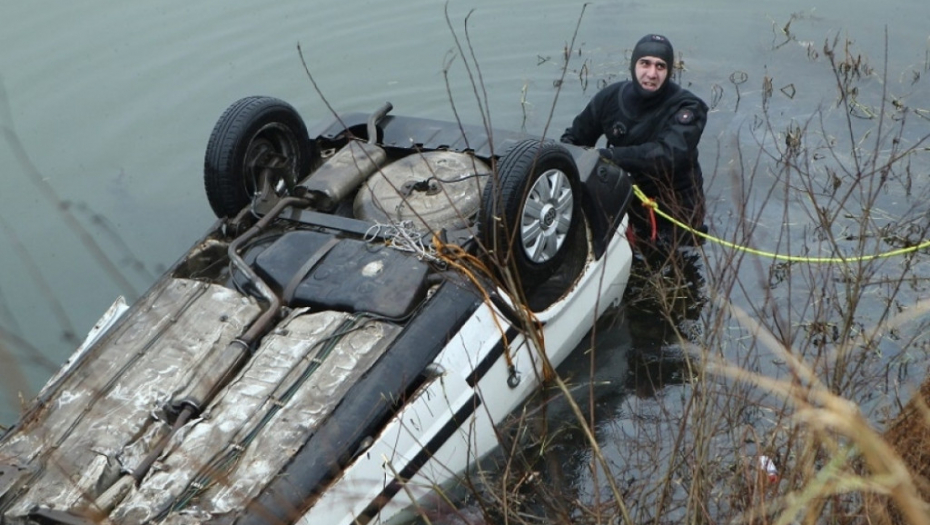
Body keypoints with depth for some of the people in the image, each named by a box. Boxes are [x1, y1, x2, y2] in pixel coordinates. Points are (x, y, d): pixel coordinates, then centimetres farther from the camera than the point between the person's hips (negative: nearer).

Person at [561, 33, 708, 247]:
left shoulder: (686, 108, -18)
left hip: (674, 210, -3)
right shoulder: (611, 97, -5)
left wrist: (610, 156, -42)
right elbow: (574, 138, 7)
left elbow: (669, 155, -36)